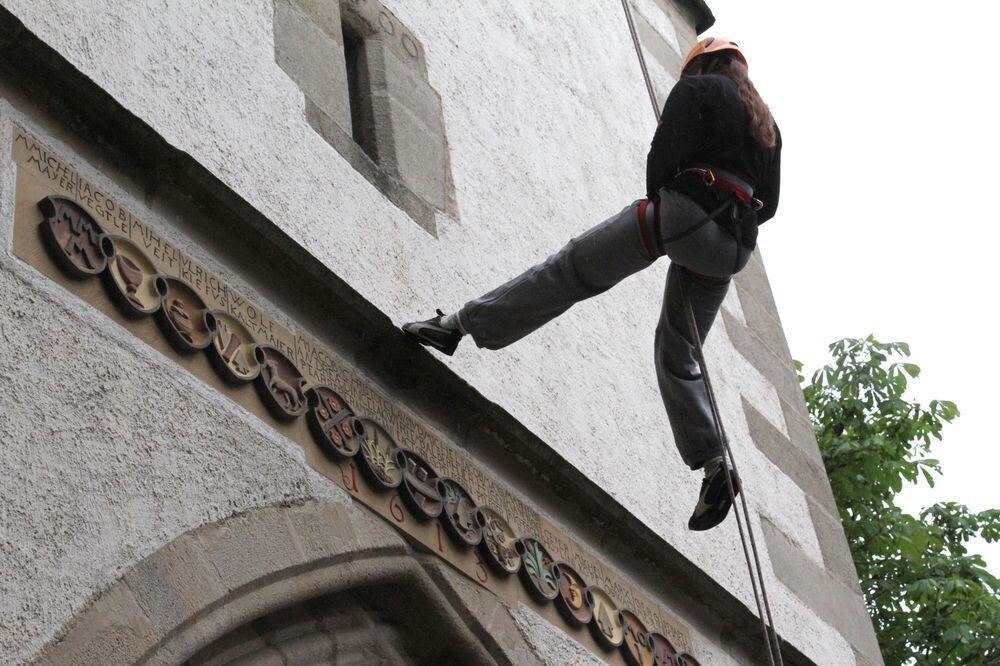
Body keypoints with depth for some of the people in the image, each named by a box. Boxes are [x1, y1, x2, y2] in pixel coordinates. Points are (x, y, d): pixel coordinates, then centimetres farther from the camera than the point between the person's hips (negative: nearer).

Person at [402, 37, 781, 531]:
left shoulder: (697, 91, 10)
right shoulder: (767, 123, 30)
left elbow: (666, 153, -5)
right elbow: (768, 202, 24)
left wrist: (659, 204, 9)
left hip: (687, 210, -6)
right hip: (729, 249, 6)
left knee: (572, 268, -5)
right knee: (678, 354, 13)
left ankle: (463, 324, -12)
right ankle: (714, 462, 0)